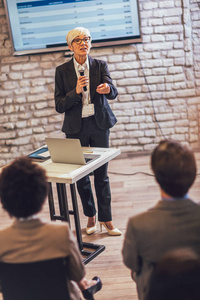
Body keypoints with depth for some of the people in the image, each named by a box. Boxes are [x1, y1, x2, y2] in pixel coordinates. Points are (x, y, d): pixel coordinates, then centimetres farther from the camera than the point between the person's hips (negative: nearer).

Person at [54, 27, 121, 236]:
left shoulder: (100, 66, 0)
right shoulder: (62, 71, -2)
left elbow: (113, 93, -13)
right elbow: (59, 106, -4)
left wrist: (108, 89, -37)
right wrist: (76, 92, -21)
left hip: (99, 124, 0)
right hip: (76, 127, 0)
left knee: (102, 174, 2)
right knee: (80, 175, 8)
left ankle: (106, 219, 14)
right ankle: (90, 216, 27)